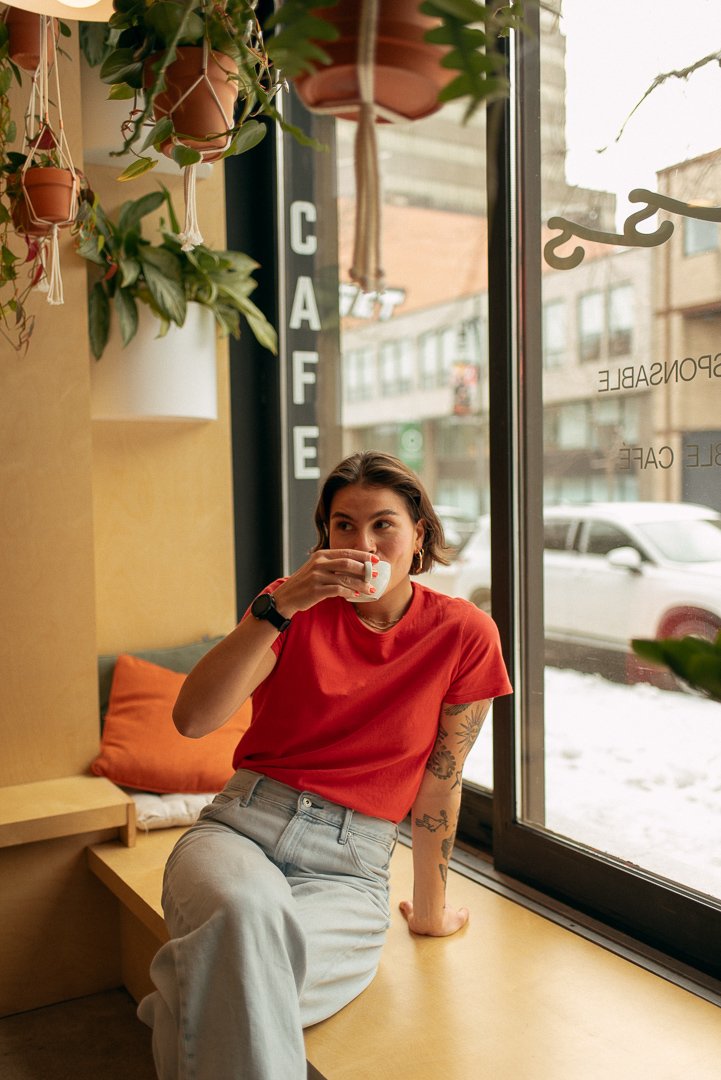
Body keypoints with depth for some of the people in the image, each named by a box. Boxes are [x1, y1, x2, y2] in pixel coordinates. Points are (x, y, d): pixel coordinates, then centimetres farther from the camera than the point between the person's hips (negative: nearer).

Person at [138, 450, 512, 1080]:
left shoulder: (463, 634, -1)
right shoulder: (298, 607, 1)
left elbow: (440, 781, 6)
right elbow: (192, 719, -13)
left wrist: (430, 909, 16)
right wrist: (279, 607, -22)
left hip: (349, 868, -1)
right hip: (244, 825, 1)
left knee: (240, 979, -33)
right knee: (246, 911, -36)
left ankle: (180, 1011, -8)